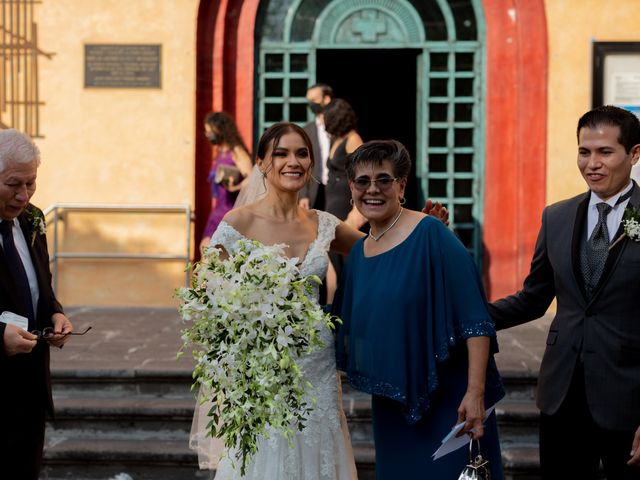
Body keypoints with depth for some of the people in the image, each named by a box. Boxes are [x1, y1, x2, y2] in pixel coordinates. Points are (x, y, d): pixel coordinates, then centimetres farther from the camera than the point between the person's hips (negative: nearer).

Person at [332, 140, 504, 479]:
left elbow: (475, 321, -16)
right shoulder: (358, 253, 8)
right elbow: (350, 332, 19)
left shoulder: (431, 235, -12)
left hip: (446, 402, -6)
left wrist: (475, 393, -22)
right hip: (390, 407, 6)